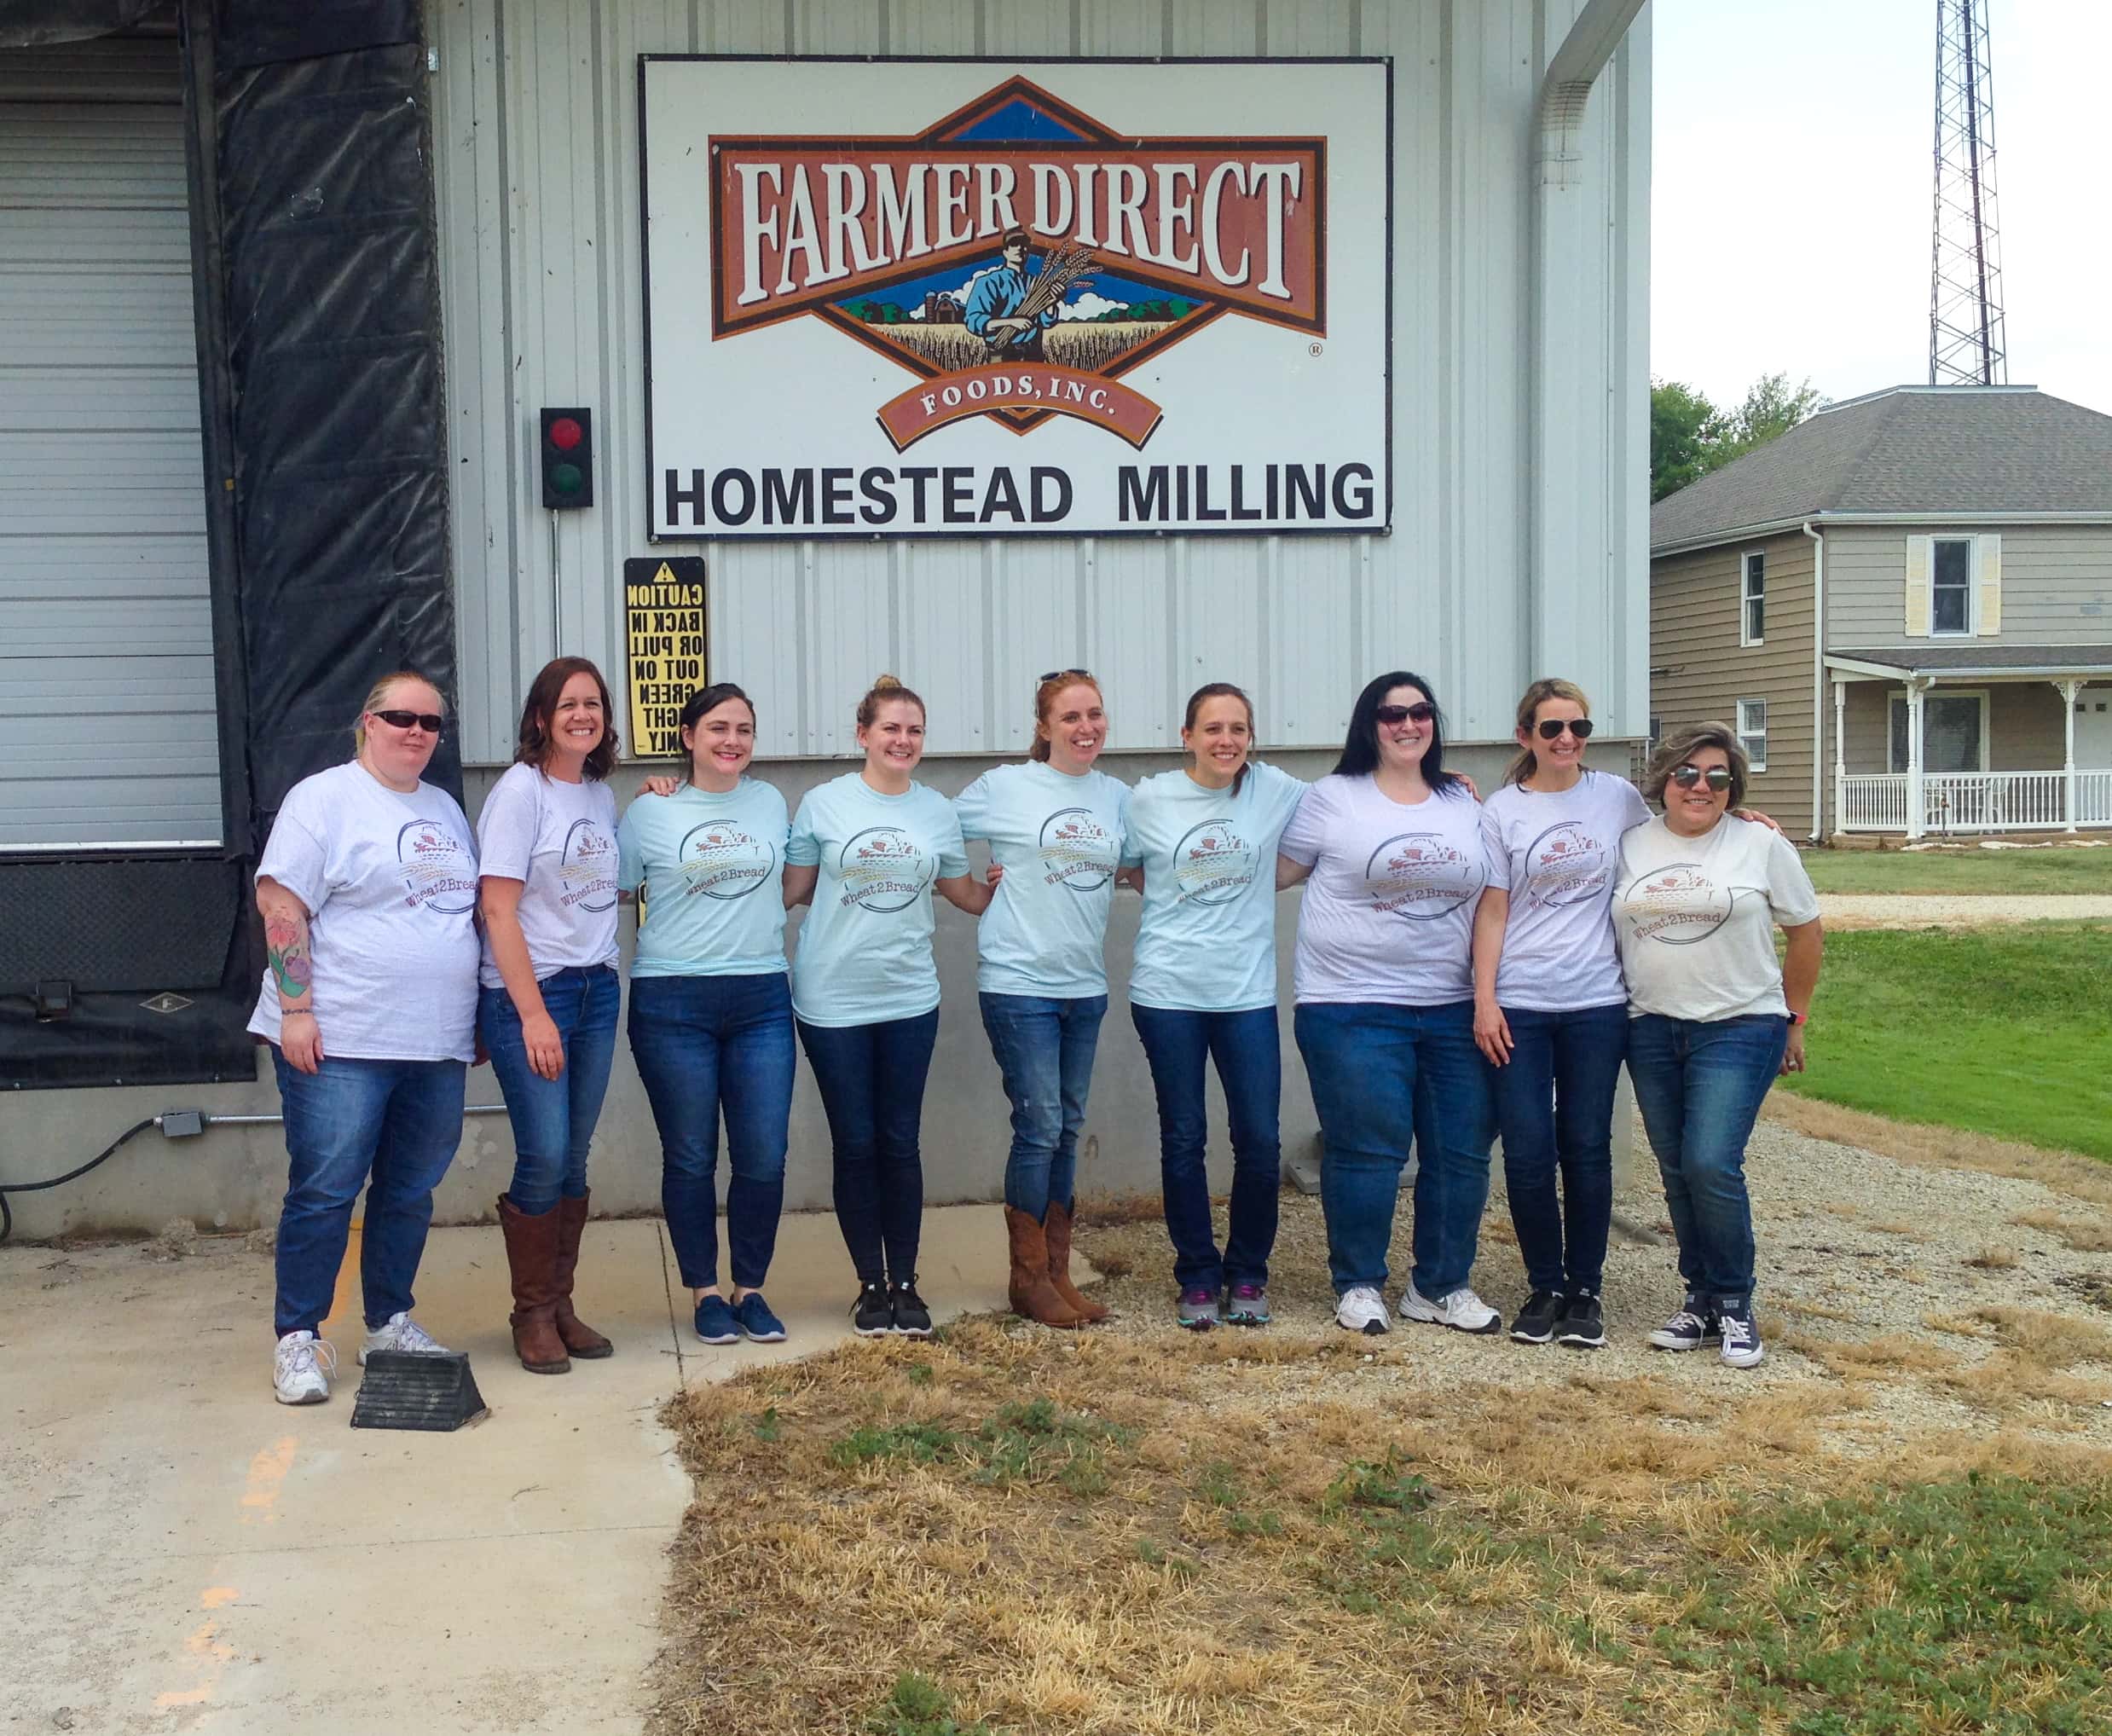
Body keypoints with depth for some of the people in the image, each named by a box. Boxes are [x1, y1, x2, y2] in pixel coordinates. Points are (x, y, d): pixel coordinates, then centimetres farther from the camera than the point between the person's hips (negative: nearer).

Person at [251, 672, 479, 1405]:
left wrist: (475, 1017, 18)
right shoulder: (323, 800, -5)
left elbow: (472, 911, 22)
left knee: (410, 1192, 12)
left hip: (436, 1043, 7)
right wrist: (296, 1011, -17)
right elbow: (280, 906, -11)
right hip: (339, 1041, -6)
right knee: (324, 1192, -3)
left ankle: (389, 1322, 25)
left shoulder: (445, 810, 17)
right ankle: (298, 1339, 6)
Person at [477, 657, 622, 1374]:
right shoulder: (520, 791, -9)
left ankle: (561, 1305, 18)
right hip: (528, 993, -6)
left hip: (597, 991, 6)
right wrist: (534, 1014, -17)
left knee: (574, 1160, 8)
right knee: (544, 1159, -8)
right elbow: (498, 912, -13)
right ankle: (532, 1314, 7)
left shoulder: (602, 795, 10)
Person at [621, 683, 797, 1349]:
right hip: (674, 1003, -2)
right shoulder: (649, 812, 0)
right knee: (691, 1158, 5)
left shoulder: (770, 803, 9)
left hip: (761, 999, 3)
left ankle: (751, 1288, 17)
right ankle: (704, 1292, 18)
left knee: (764, 1156, 1)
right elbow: (612, 893, 4)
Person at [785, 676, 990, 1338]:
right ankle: (871, 1285, 16)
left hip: (909, 999, 2)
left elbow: (968, 894, 17)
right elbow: (792, 889, 3)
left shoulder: (939, 812, 5)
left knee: (900, 1143, 5)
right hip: (833, 1002, -2)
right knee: (855, 1146, 4)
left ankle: (905, 1283, 16)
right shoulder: (823, 804, -3)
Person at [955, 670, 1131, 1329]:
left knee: (1066, 1132, 11)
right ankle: (1028, 1278, 8)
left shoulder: (1118, 796, 7)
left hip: (1085, 985, 5)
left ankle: (1057, 1274, 20)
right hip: (1019, 984, -5)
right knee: (1040, 1128, -5)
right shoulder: (1003, 787, -6)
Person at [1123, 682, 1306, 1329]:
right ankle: (1198, 1278, 19)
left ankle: (1247, 1274, 18)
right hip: (1168, 991, -1)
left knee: (1260, 1139, 0)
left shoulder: (1274, 790, 0)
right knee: (1184, 1139, 6)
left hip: (1248, 991, 1)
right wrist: (1174, 895, 0)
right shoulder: (1148, 800, -2)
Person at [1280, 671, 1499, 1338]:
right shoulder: (1333, 799, 2)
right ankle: (1358, 1285, 12)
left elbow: (1489, 899, 16)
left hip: (1452, 1008, 4)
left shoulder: (1466, 804, 12)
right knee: (1367, 1152, -4)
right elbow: (1279, 872, 6)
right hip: (1353, 1008, -4)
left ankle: (1441, 1286, 20)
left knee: (1462, 1152, 5)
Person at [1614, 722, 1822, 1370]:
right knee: (1676, 1170, 7)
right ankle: (1701, 1300, 19)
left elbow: (1806, 933, 7)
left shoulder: (1762, 846, 0)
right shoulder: (1630, 847, 7)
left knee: (1711, 1164, -14)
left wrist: (1794, 1021, 8)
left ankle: (1733, 1305, 2)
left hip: (1738, 1027, -4)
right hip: (1652, 1030, 4)